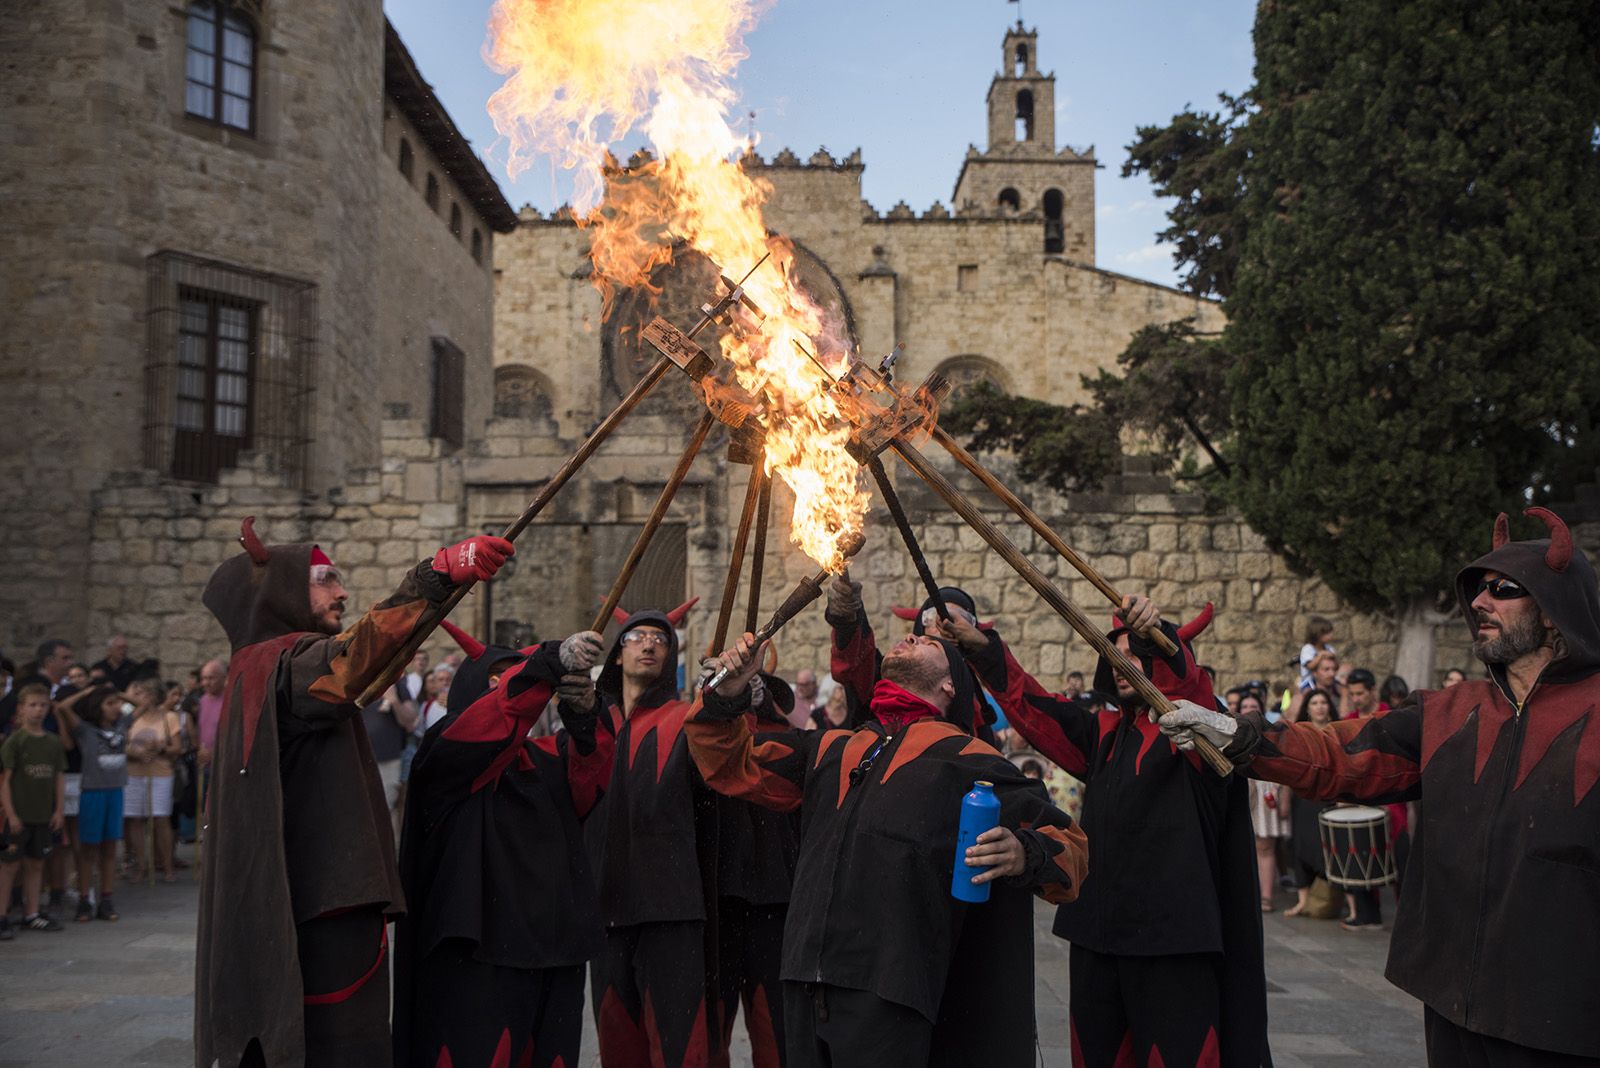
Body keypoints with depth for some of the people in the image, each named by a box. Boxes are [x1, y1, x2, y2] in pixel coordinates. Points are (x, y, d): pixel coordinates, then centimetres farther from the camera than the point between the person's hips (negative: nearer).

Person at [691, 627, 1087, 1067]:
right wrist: (728, 693, 13)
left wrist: (1026, 853, -20)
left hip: (886, 995, -5)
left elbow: (1068, 841, 2)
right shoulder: (830, 750, 21)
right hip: (805, 983, 5)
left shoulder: (965, 757, 5)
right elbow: (733, 764, 30)